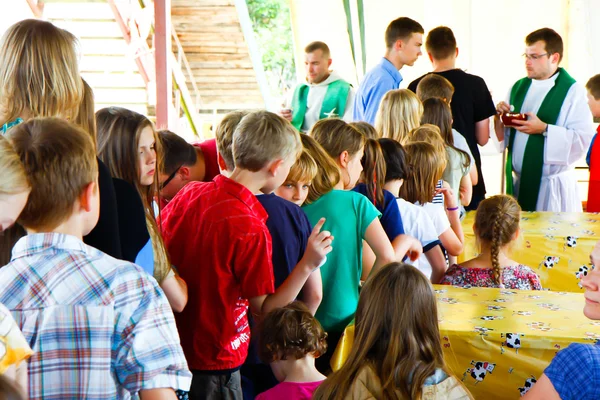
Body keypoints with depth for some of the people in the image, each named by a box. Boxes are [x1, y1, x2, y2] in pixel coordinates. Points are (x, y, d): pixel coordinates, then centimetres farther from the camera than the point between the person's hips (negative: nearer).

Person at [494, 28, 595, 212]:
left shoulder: (572, 91, -7)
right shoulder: (518, 87, 11)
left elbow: (584, 138, -16)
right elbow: (503, 136, 15)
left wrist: (544, 129, -23)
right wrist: (499, 117, -5)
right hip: (517, 183, 5)